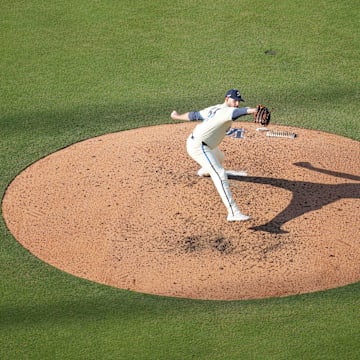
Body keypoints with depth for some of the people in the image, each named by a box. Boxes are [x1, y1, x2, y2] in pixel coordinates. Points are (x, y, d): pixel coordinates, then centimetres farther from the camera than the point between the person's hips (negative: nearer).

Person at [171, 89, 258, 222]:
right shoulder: (226, 110, -15)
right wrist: (252, 110, -56)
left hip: (193, 141, 11)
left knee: (219, 158, 39)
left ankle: (204, 171, 74)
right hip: (199, 147, -11)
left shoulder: (214, 109, 12)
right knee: (220, 175, -25)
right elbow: (237, 112, -38)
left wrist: (177, 116, 38)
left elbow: (194, 115, 22)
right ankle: (233, 213, -40)